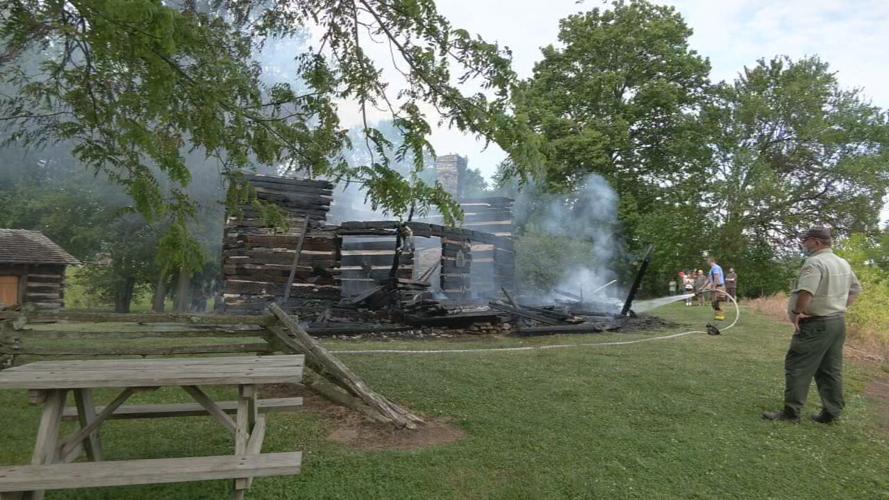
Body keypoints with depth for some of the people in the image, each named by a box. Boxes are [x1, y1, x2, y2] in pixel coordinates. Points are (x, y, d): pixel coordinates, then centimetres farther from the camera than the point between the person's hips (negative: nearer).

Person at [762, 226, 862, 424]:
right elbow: (855, 289, 25)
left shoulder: (814, 262, -17)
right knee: (831, 370, 14)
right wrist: (840, 307, 20)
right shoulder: (844, 263, 13)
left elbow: (806, 292, -31)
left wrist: (798, 312, -18)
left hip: (816, 324, -9)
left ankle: (791, 412, 0)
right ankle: (832, 412, 20)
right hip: (838, 321, 9)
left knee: (798, 367, -3)